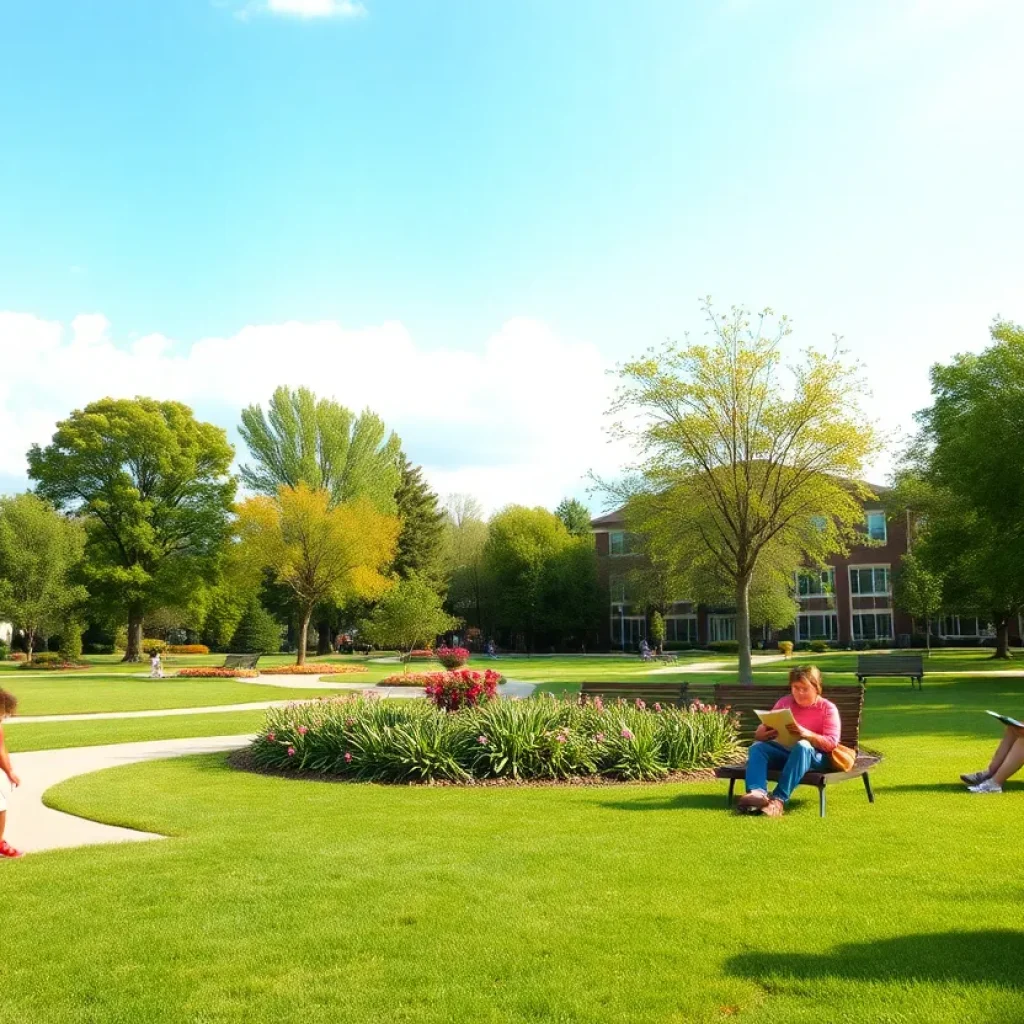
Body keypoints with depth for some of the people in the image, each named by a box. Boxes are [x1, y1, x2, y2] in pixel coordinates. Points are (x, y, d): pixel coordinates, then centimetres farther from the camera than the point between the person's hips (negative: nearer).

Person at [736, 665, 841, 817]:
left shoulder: (828, 708, 0)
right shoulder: (784, 703, 12)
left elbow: (831, 743, -11)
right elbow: (761, 732, 9)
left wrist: (806, 733, -28)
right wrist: (763, 733, -17)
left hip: (815, 757, -4)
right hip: (785, 752, 4)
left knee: (802, 746, -38)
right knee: (757, 747, -22)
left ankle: (779, 799, -45)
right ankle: (757, 793, -48)